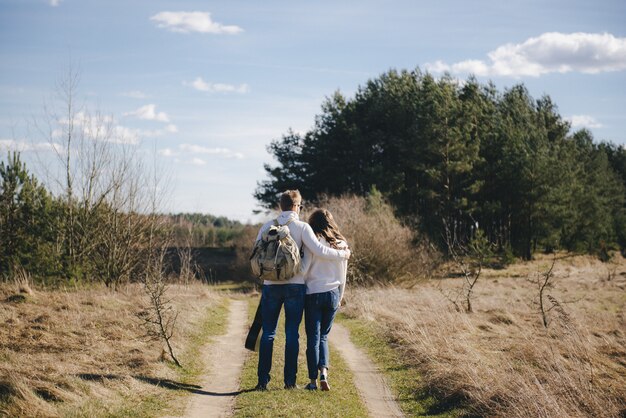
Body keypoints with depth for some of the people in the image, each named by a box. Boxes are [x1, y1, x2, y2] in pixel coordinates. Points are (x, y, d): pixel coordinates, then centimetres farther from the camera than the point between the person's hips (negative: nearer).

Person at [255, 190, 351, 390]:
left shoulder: (267, 227, 6)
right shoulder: (301, 227, -3)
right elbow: (319, 250, -12)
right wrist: (343, 254, 0)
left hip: (271, 285, 2)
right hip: (295, 285, -2)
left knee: (268, 332, 8)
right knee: (292, 333, 6)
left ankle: (263, 379, 5)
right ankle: (290, 380, 6)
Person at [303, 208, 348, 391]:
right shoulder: (341, 244, 6)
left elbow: (304, 270, -9)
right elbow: (342, 275, 11)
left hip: (313, 294, -4)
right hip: (333, 293, 4)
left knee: (313, 337, 3)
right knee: (323, 336, 16)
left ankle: (313, 381, 4)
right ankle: (324, 371, -3)